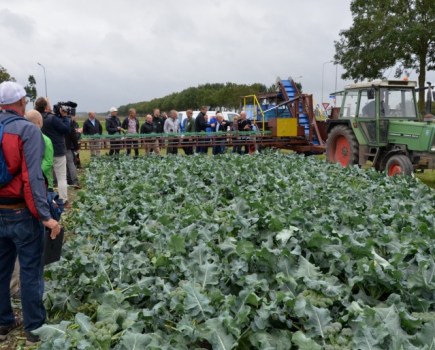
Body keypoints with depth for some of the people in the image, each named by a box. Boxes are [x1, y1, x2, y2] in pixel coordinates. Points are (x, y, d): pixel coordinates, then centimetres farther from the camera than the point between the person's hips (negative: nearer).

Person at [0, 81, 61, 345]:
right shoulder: (27, 130, -14)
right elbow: (33, 177, -22)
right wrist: (45, 216, -21)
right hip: (22, 214, -6)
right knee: (30, 271, 5)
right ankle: (34, 329, 16)